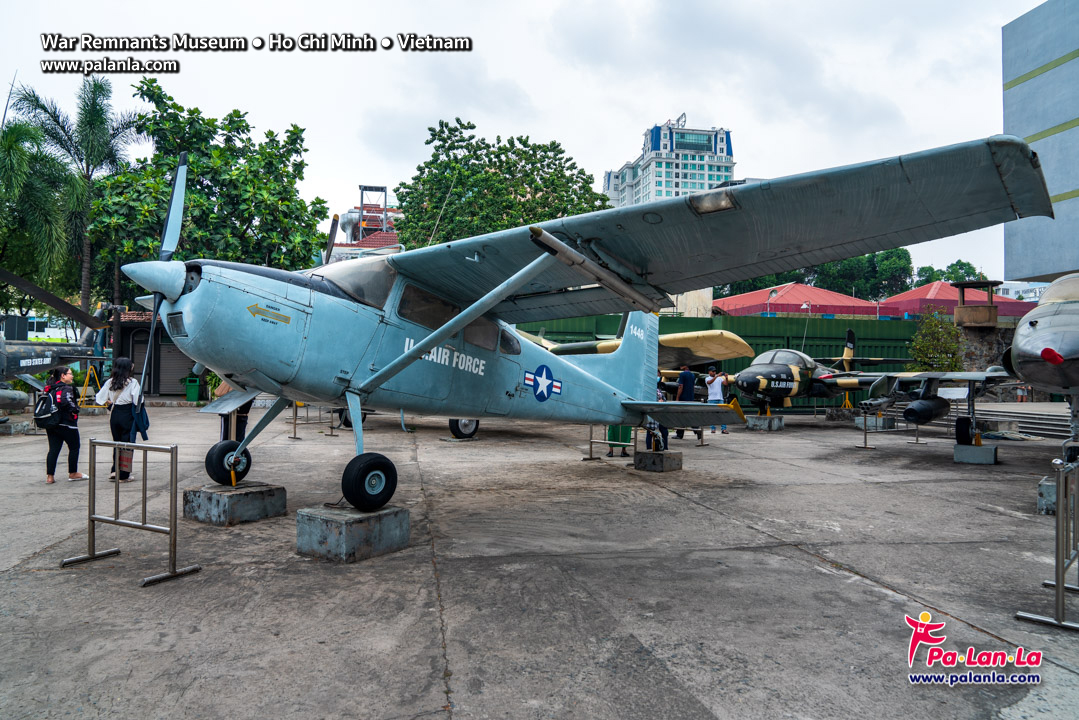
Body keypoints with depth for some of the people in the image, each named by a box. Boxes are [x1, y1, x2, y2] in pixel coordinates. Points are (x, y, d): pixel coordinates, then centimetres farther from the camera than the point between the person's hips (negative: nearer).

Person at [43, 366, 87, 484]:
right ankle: (73, 474, 15)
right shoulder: (66, 388, -15)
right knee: (74, 447, 8)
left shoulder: (49, 388, 11)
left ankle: (50, 476, 6)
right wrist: (74, 410, -16)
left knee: (53, 449, 8)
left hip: (51, 424, 7)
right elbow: (65, 401, -32)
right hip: (66, 424, -7)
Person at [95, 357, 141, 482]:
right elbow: (137, 401, -18)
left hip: (114, 415, 5)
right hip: (127, 415, -5)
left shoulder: (110, 382, 3)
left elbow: (99, 398, 4)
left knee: (117, 442, 20)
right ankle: (123, 476, 7)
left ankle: (114, 471, 14)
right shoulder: (132, 382, -12)